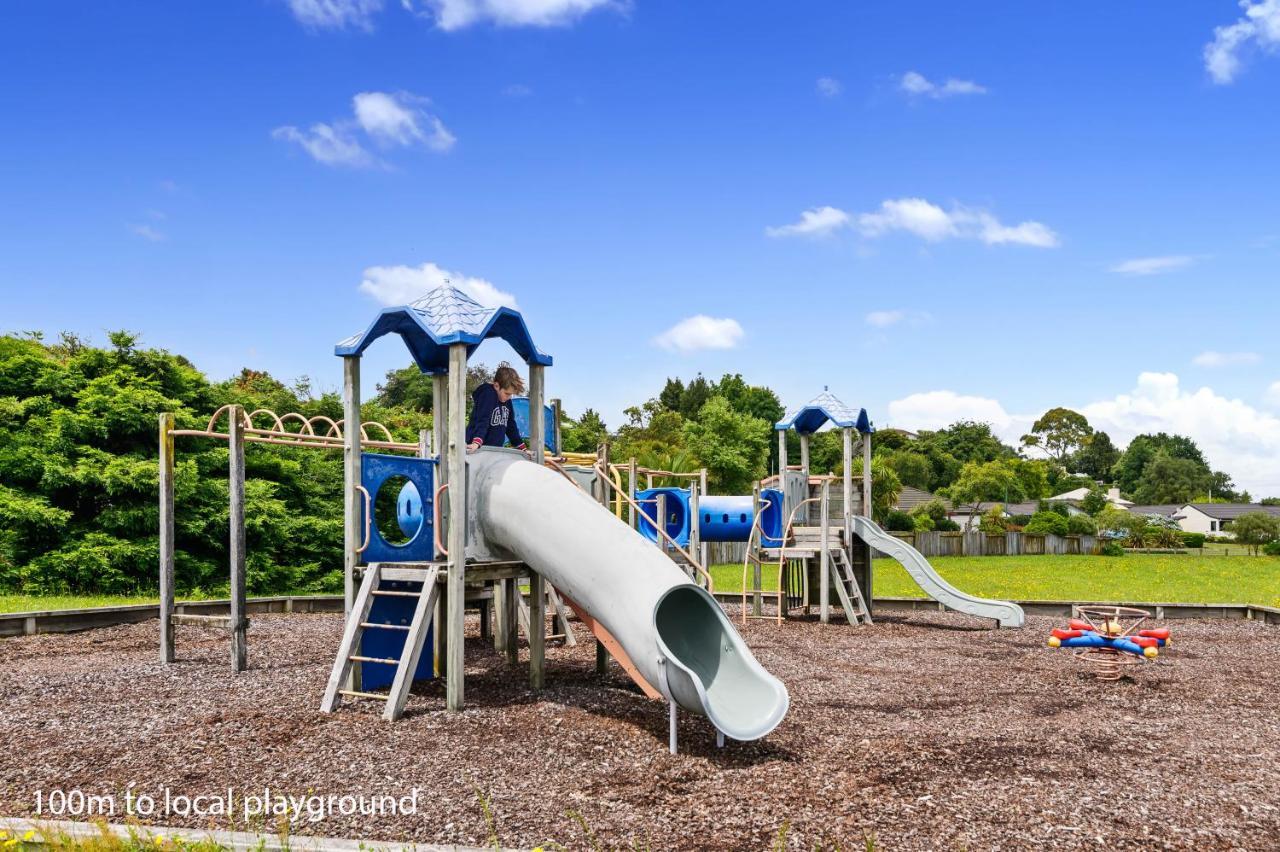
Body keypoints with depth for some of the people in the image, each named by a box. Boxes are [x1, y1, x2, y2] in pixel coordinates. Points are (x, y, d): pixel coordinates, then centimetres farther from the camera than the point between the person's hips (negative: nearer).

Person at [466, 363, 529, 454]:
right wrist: (476, 443, -38)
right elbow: (482, 420, -24)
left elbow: (511, 426, 21)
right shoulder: (487, 394, -11)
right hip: (479, 450, -8)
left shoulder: (507, 400, 13)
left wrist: (523, 449, 21)